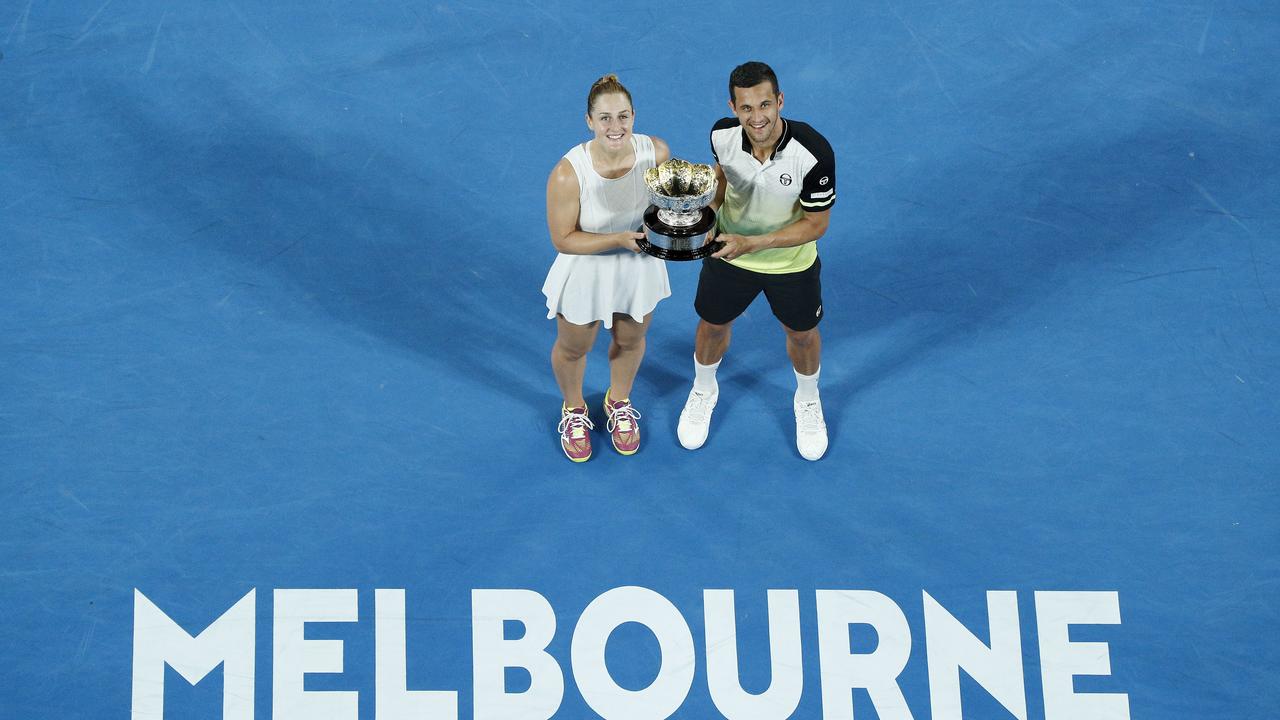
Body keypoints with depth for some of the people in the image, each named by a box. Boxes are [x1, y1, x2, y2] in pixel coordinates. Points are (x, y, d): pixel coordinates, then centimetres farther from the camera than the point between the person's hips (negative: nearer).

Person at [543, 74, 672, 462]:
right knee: (573, 348, 23)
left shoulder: (656, 152, -23)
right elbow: (563, 240, -23)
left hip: (639, 267, 3)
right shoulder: (568, 174, -34)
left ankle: (619, 402, 62)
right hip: (586, 272, -3)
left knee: (630, 340, 29)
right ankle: (574, 409, 57)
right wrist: (619, 239, -32)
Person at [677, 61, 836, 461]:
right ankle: (704, 390, 54)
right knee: (713, 325, 22)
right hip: (728, 250, 2)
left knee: (802, 334, 20)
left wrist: (752, 243, -34)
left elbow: (816, 224, -25)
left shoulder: (814, 152, -36)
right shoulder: (722, 134, -25)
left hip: (792, 262, -2)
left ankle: (807, 401, 53)